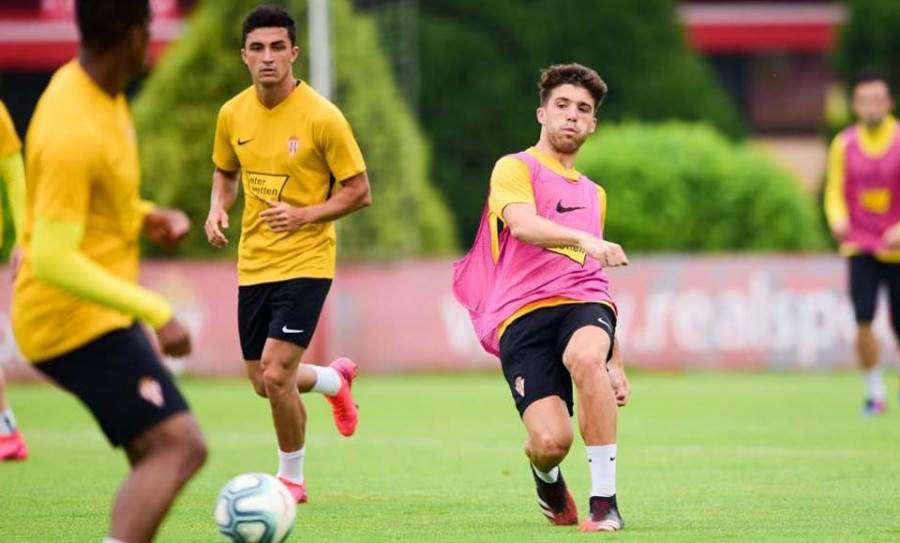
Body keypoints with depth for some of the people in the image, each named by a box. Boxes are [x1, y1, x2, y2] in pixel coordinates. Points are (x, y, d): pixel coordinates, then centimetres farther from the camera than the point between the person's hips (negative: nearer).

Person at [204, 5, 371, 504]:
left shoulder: (321, 117, -14)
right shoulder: (232, 114, 1)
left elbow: (359, 193, -9)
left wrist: (303, 215, -21)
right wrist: (217, 210, -2)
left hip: (305, 262, -6)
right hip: (253, 263, 6)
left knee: (276, 375, -15)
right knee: (263, 382, 12)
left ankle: (291, 478, 6)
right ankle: (334, 379, 45)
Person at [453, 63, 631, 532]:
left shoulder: (594, 194, 27)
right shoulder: (516, 169, 7)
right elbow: (523, 223, -16)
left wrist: (616, 362, 29)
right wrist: (584, 239, -34)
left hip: (583, 304, 4)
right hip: (522, 314, -4)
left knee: (587, 358, -36)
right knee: (551, 441, -22)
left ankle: (604, 501, -28)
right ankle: (547, 476, 19)